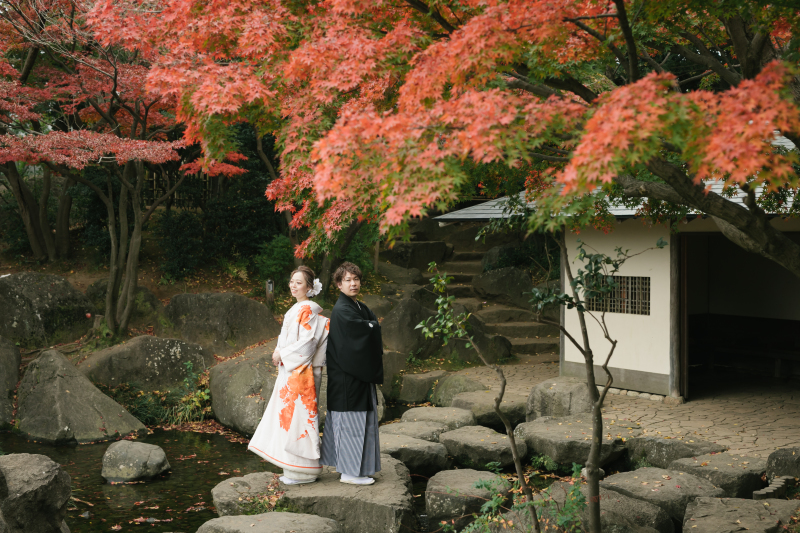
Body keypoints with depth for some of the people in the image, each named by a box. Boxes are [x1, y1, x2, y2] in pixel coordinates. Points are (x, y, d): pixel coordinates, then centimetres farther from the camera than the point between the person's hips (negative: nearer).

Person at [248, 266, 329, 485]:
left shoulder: (308, 310, -13)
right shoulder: (297, 309, 16)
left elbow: (306, 344, -19)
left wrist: (282, 354, -11)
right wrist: (280, 353, 7)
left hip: (300, 373, -10)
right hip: (290, 370, 10)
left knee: (296, 416, -6)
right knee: (289, 415, 11)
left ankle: (302, 472, 1)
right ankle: (294, 470, 18)